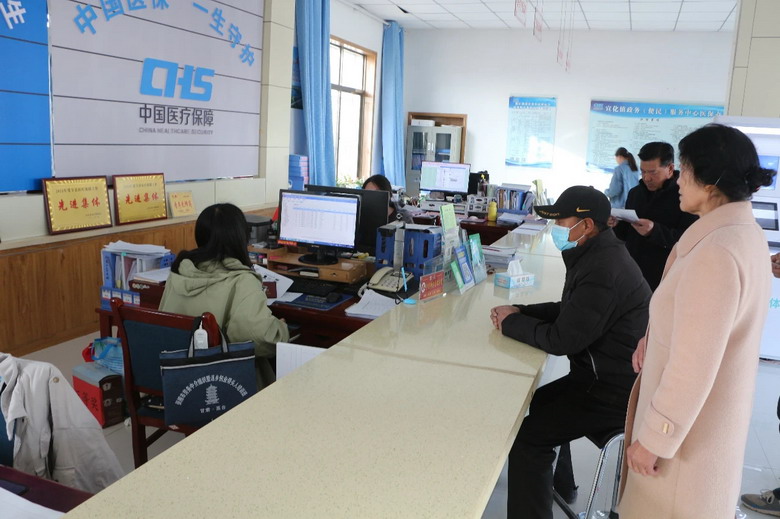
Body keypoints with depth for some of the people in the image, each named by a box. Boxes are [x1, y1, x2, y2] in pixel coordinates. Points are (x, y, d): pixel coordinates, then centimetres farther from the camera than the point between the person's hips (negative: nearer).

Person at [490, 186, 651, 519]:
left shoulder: (603, 270, -27)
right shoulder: (598, 253, 6)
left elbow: (561, 340, -25)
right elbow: (568, 310, 16)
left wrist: (510, 323, -10)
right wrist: (520, 311, 2)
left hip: (615, 392, -11)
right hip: (609, 374, 11)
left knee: (528, 436, -14)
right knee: (540, 400, 25)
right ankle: (558, 482, 42)